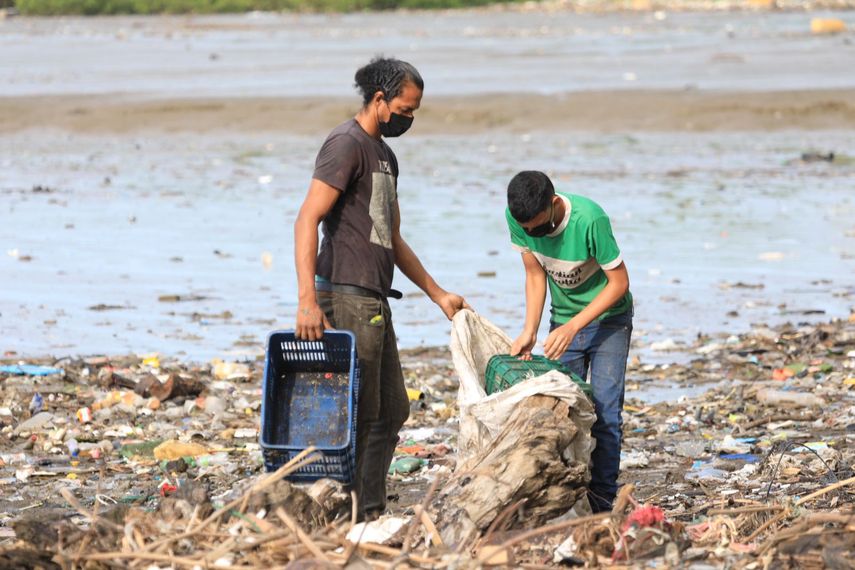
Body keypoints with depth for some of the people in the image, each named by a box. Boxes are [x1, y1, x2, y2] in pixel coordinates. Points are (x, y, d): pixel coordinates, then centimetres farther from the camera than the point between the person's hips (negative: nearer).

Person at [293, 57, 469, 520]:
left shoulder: (384, 155, 21)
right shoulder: (347, 144, -10)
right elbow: (307, 220, -19)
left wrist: (438, 295, 27)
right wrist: (307, 301, -27)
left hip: (374, 300, 10)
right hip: (348, 296, -10)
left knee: (391, 412, 13)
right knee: (359, 416, -8)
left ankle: (370, 514, 18)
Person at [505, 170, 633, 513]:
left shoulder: (589, 219, -32)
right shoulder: (517, 218, -17)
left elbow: (619, 282, -23)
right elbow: (535, 275, -3)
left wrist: (573, 326, -27)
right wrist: (529, 331, -12)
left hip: (607, 317, -5)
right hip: (563, 322, 5)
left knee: (604, 411, -12)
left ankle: (601, 503, -12)